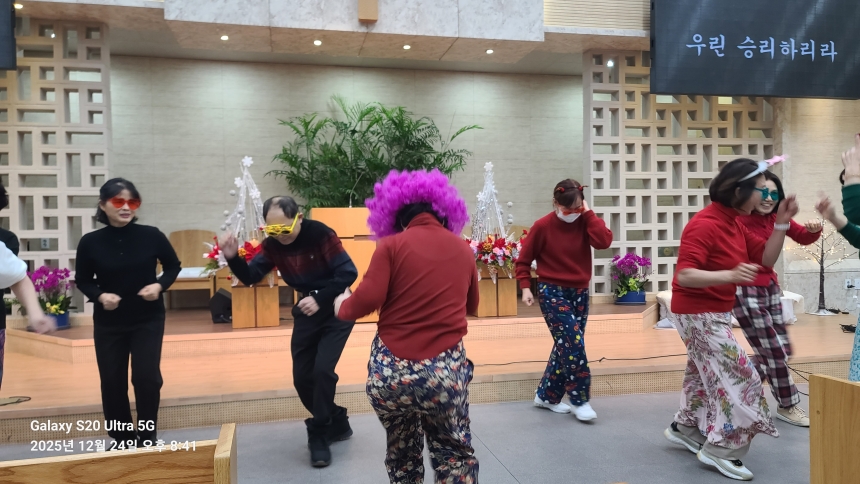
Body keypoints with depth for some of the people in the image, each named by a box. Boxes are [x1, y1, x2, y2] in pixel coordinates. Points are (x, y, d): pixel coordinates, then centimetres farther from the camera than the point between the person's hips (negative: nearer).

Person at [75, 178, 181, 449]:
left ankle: (147, 435, 16)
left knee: (147, 376, -6)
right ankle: (122, 438, 28)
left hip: (148, 319, -1)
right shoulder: (90, 242, -9)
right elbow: (82, 280, 4)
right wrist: (99, 295, -16)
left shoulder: (151, 236, -11)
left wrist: (160, 285, -15)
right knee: (112, 381, 8)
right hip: (108, 323, 1)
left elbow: (173, 266, 3)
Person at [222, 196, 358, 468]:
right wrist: (233, 257, -28)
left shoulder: (320, 234, -23)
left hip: (336, 309, -6)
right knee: (302, 377, 5)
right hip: (306, 310, 6)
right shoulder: (272, 245, -8)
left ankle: (319, 435, 3)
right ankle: (337, 423, 25)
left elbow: (349, 272, -25)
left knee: (322, 369, -16)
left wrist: (320, 299, -34)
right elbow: (250, 277, -9)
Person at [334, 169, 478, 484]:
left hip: (390, 372, 0)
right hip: (444, 371, 1)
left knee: (402, 455, 21)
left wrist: (342, 307, 10)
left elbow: (367, 300, -11)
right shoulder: (462, 249, 10)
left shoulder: (392, 245, -1)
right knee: (455, 454, 18)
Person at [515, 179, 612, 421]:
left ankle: (546, 395, 25)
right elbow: (523, 260, -3)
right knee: (573, 343, -13)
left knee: (567, 346, 10)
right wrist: (525, 287, -11)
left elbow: (604, 241, -19)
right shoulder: (542, 226, -10)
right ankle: (580, 400, 2)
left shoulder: (585, 222, 0)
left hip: (579, 292, 5)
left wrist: (588, 214, -14)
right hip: (552, 291, -5)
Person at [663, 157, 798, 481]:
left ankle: (685, 428, 35)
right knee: (739, 376, -7)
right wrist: (729, 275, -44)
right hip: (698, 313, -10)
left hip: (714, 312, 10)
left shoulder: (734, 223, 6)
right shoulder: (704, 225, -24)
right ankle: (720, 449, 3)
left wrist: (781, 223, -4)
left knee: (708, 373, 20)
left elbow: (766, 259, 6)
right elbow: (684, 275, -31)